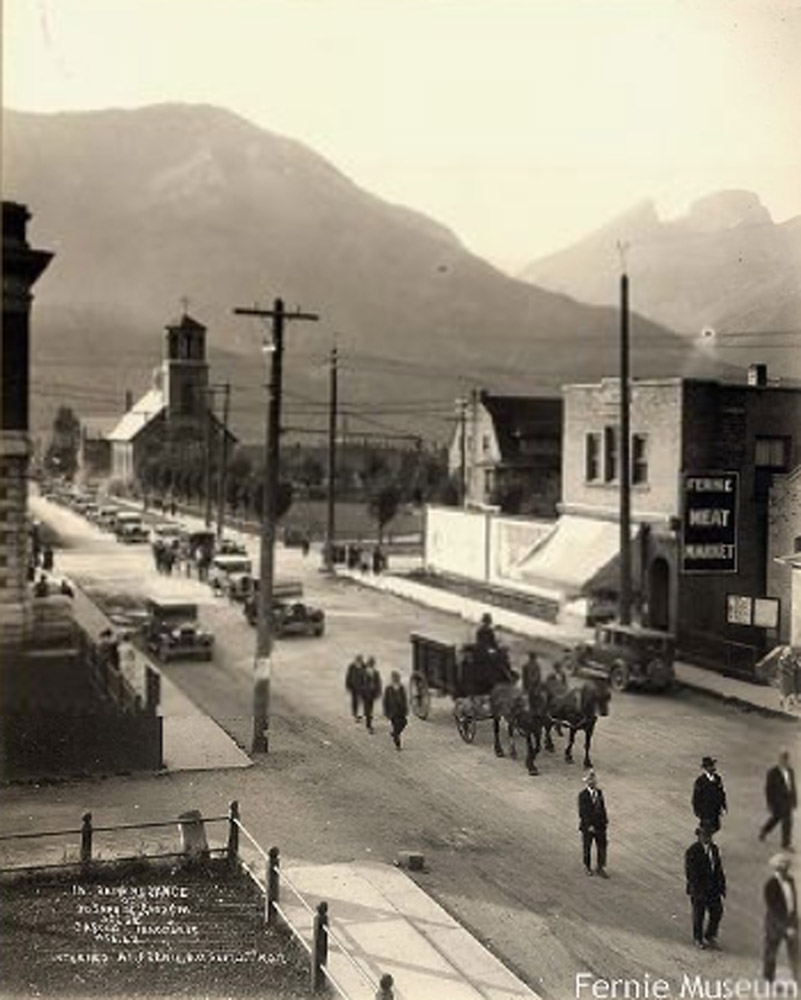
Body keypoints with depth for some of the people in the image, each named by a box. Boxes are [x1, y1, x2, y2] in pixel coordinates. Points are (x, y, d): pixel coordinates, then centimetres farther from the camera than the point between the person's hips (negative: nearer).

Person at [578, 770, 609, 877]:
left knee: (602, 847, 6)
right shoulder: (582, 795, -17)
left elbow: (602, 807, 7)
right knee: (587, 848, 13)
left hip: (600, 825, 4)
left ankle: (600, 868, 20)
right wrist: (589, 825, -20)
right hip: (588, 826, -4)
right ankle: (587, 867, 33)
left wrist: (605, 820, 0)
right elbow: (582, 812, -17)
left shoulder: (599, 792, 0)